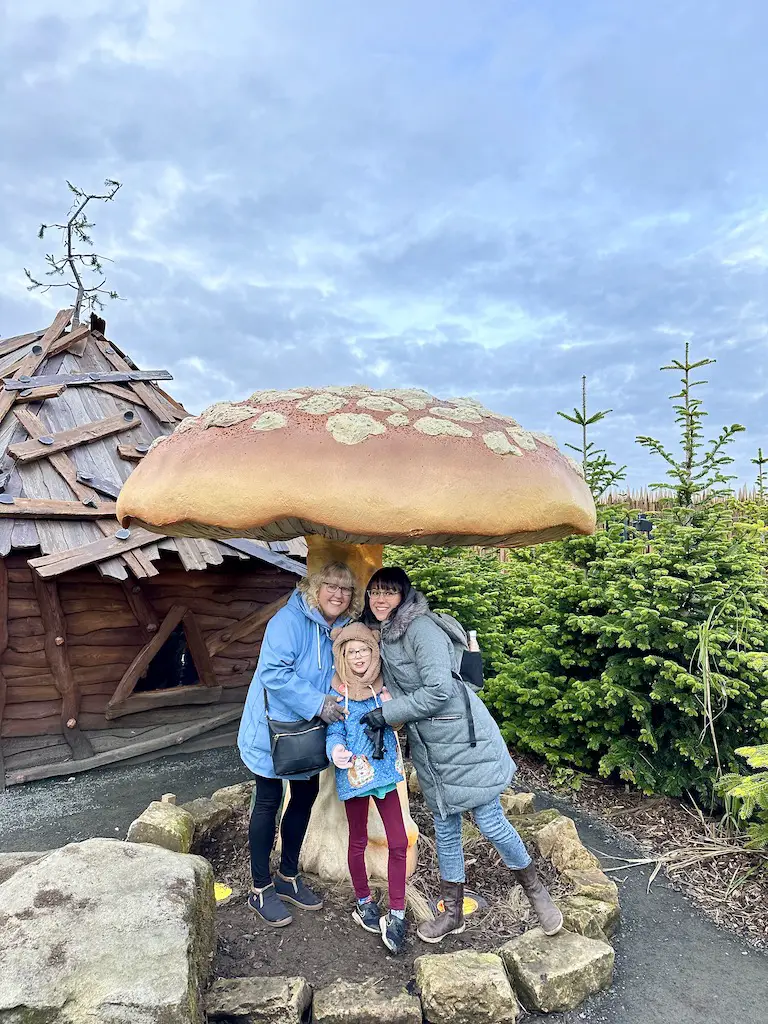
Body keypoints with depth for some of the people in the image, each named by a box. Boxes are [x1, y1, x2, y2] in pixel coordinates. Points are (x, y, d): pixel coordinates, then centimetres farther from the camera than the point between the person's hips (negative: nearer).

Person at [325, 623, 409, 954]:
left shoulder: (384, 685, -1)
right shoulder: (338, 691, -9)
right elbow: (334, 732, -11)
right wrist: (336, 750, -31)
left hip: (385, 769, 3)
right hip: (354, 772, -2)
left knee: (399, 842, 2)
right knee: (358, 840, 15)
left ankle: (396, 914, 17)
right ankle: (363, 902, 37)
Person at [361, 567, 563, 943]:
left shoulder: (421, 627, -19)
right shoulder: (385, 636, 8)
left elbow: (439, 690, -25)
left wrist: (386, 713, -18)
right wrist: (381, 721, 0)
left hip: (464, 738, -7)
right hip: (429, 747, 8)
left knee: (489, 821, 2)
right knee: (445, 827, 16)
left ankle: (537, 892, 27)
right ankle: (452, 913, 33)